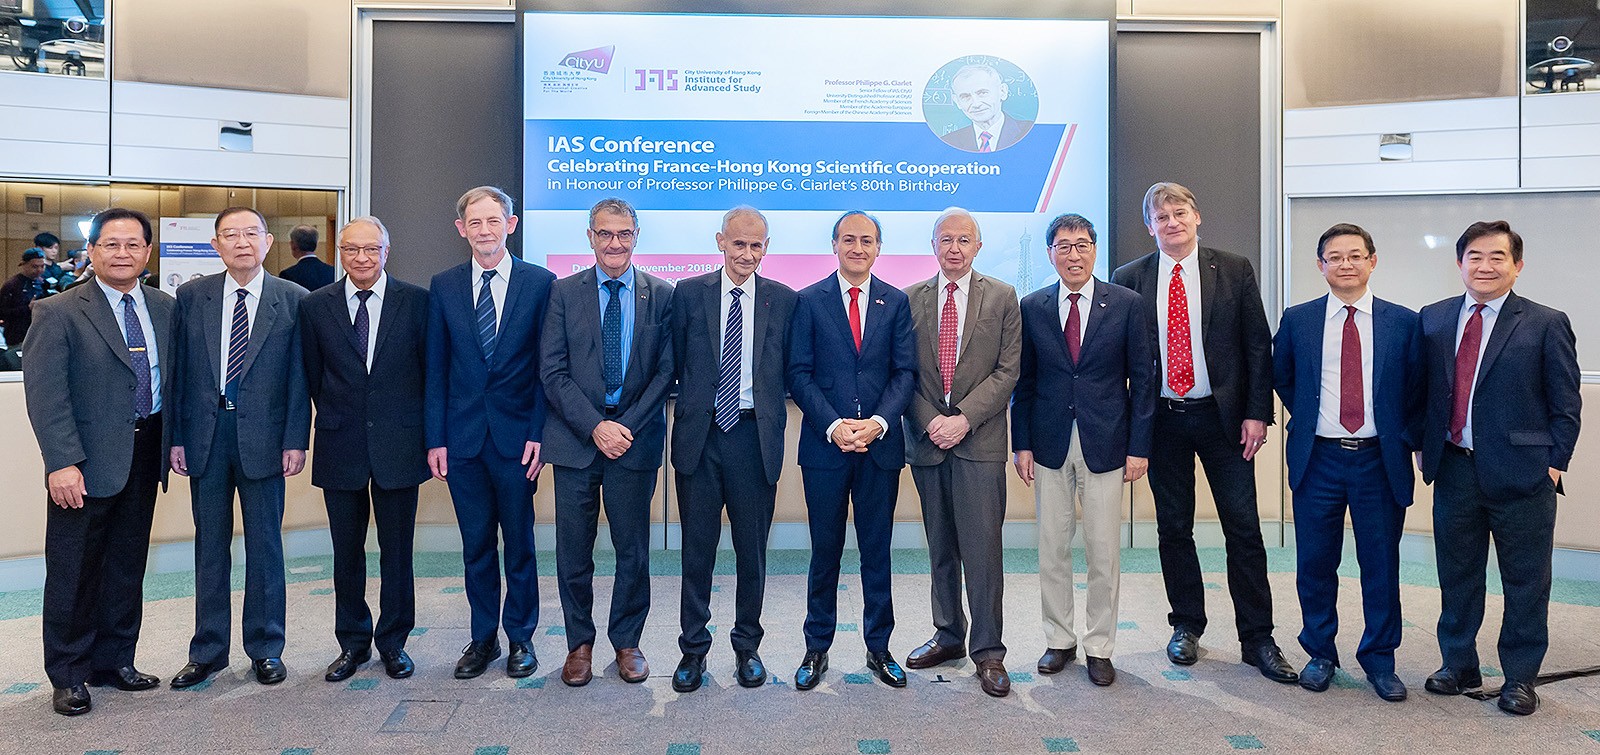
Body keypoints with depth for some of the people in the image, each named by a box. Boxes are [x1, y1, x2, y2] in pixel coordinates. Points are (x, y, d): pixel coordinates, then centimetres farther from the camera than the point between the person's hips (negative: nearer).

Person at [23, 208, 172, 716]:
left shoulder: (164, 309, 7)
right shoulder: (59, 313, -7)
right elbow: (45, 394, -12)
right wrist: (63, 463, -19)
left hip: (145, 455, 5)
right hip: (87, 463, -4)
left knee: (128, 565, 14)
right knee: (73, 570, 6)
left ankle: (115, 661, 29)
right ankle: (68, 675, 20)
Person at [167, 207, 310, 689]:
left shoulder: (293, 300, 0)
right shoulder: (191, 297, 6)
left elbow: (299, 377, -2)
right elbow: (179, 371, 6)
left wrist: (296, 441, -7)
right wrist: (176, 436, 0)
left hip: (263, 436, -2)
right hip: (204, 434, 2)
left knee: (265, 545, 7)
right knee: (210, 546, 11)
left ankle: (265, 649, 20)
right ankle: (208, 651, 23)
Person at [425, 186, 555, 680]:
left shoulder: (540, 283, -2)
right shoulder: (443, 287, 6)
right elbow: (435, 370, 6)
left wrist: (539, 433, -9)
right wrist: (435, 439, 1)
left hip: (516, 436, -2)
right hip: (462, 436, 2)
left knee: (519, 543, 8)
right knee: (476, 545, 12)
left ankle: (521, 638, 24)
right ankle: (483, 639, 27)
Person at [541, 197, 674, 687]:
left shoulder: (661, 296, 4)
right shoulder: (563, 293, 4)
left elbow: (666, 371, 0)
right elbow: (553, 371, -1)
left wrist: (627, 426, -10)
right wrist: (595, 427, -11)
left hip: (635, 439, 0)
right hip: (575, 440, 0)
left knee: (633, 550, 8)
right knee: (574, 550, 8)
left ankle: (627, 642, 24)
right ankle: (579, 643, 25)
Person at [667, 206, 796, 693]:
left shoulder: (784, 300, 5)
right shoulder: (688, 294, 5)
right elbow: (676, 363, 6)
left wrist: (772, 416, 0)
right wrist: (693, 408, 1)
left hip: (756, 437, 0)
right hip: (699, 437, 0)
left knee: (752, 551, 10)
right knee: (697, 549, 8)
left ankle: (747, 647, 27)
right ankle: (693, 650, 23)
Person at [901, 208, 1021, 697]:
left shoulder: (1002, 298, 3)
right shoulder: (910, 299, 8)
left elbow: (1008, 370, -2)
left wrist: (964, 418, -12)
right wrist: (929, 420, -9)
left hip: (980, 441, -2)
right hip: (926, 439, 3)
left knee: (982, 549, -4)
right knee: (940, 548, 12)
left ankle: (987, 651, 9)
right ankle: (948, 635, 27)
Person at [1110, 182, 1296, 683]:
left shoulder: (1234, 270, 2)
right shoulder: (1129, 279, 2)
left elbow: (1258, 345, 1)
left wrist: (1257, 413, -6)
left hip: (1223, 416, 0)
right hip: (1161, 418, 1)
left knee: (1244, 528, 3)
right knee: (1173, 528, 10)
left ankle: (1257, 639, 15)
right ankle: (1187, 626, 26)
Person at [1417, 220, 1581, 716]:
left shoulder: (1546, 324, -2)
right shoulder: (1433, 319, 7)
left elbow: (1565, 405, -2)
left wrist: (1554, 462, -7)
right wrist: (1423, 447, 5)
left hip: (1521, 472, -3)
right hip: (1454, 470, 3)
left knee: (1525, 581, 8)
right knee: (1456, 574, 13)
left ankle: (1520, 677, 23)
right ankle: (1459, 665, 29)